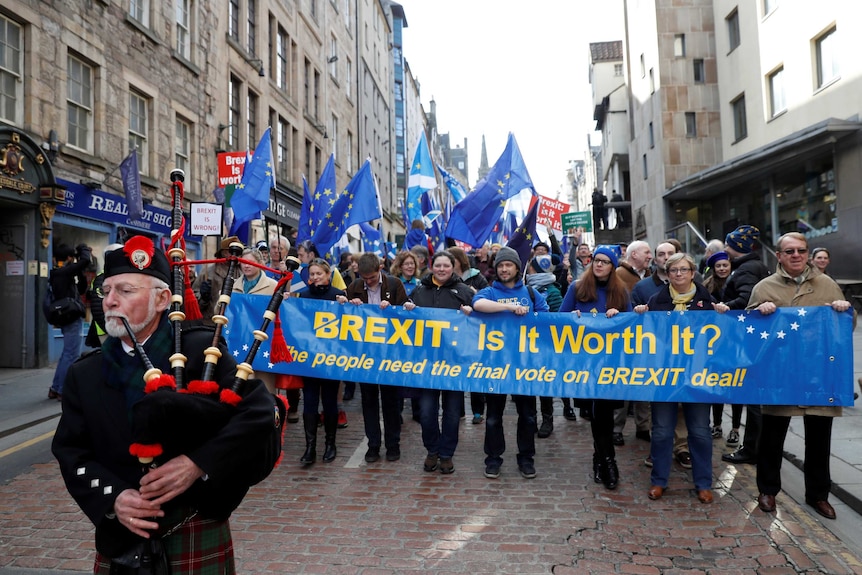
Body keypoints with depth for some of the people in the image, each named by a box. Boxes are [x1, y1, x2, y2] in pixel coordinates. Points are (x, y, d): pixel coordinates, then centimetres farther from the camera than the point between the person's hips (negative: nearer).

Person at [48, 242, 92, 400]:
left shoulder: (60, 274, 15)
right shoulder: (64, 272, -14)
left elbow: (81, 291, 20)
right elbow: (85, 260, -26)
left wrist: (82, 275, 8)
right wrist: (83, 248, -6)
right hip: (72, 318, -10)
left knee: (67, 354, 18)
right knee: (71, 355, -5)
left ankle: (55, 389, 23)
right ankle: (63, 391, -1)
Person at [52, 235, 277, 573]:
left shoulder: (200, 349, -9)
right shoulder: (85, 374, 3)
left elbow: (259, 411, -15)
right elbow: (71, 451, 1)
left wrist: (198, 463, -25)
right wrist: (112, 497, -16)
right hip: (121, 540, 3)